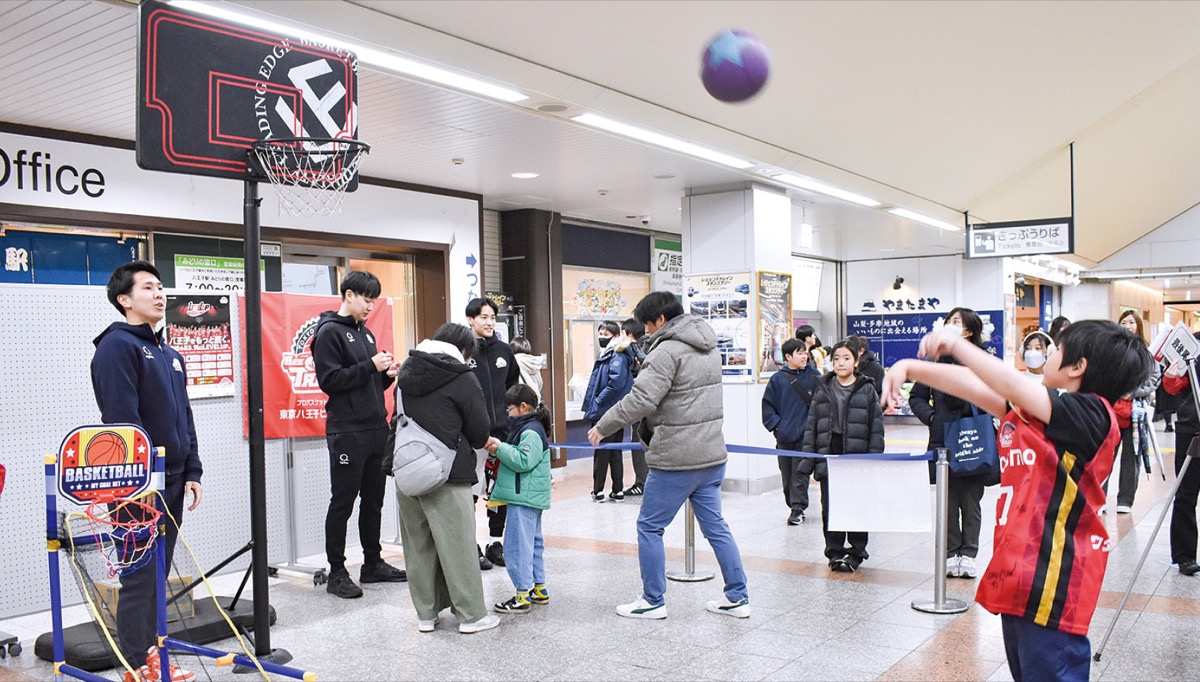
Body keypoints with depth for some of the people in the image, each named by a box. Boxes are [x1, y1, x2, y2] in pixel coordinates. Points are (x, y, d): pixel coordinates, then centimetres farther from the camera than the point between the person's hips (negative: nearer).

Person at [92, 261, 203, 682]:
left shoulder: (170, 355, 17)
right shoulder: (117, 346, -10)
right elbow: (123, 420, -18)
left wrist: (192, 473, 12)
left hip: (173, 484, 8)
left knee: (158, 573, 14)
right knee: (139, 576, -1)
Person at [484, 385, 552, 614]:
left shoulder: (530, 432, -15)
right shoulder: (526, 428, 17)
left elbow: (524, 461, -24)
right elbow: (518, 459, 21)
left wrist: (501, 448, -19)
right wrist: (499, 451, 7)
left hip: (524, 499, -11)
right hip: (529, 498, 11)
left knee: (517, 544, -8)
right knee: (532, 542, 17)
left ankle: (523, 595, -5)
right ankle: (539, 588, 26)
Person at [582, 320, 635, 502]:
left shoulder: (618, 356, -14)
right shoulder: (605, 355, 17)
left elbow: (617, 381, -28)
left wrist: (599, 400, -20)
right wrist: (593, 402, 15)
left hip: (607, 413, -10)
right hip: (603, 413, 10)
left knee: (602, 452, -1)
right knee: (615, 452, 13)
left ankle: (598, 490, 7)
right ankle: (617, 490, 19)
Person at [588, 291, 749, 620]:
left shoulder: (668, 351, -15)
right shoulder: (708, 347, 13)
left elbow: (640, 399, -23)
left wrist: (602, 426, -12)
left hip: (676, 459, -9)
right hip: (711, 455, 9)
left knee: (650, 527, 5)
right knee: (715, 525, 15)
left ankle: (653, 601, 13)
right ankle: (738, 598, 19)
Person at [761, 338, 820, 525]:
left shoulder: (814, 376, 1)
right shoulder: (777, 379, 1)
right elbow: (768, 405, 6)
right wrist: (776, 425, -2)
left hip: (805, 435, -2)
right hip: (784, 436, 2)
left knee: (800, 473, -5)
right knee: (787, 475, 10)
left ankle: (797, 509, 0)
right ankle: (794, 507, 23)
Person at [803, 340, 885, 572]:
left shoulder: (867, 390, 1)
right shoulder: (823, 389, 8)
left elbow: (876, 427, 0)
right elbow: (811, 425, 10)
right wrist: (808, 457, 3)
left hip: (857, 459, -2)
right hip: (828, 457, 2)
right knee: (829, 507, 6)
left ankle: (856, 552, 18)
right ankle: (834, 552, 18)